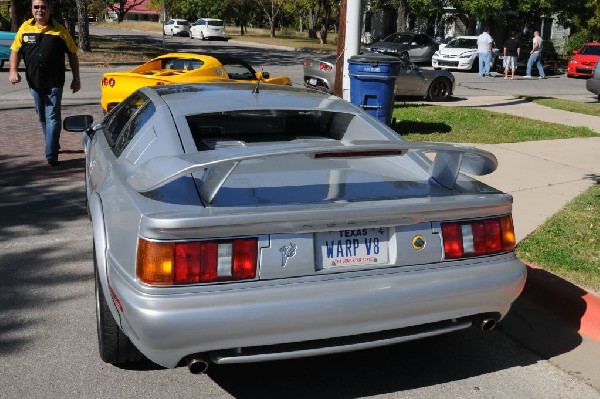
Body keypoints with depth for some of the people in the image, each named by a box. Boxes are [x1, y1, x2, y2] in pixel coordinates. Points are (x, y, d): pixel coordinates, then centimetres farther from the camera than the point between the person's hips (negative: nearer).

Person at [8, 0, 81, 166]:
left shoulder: (59, 30, -3)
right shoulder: (25, 28, 4)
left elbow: (72, 54, 3)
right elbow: (15, 50, 9)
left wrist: (76, 79, 1)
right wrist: (13, 70, -6)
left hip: (54, 83, -4)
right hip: (34, 82, 4)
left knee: (53, 117, -9)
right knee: (42, 117, 16)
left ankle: (51, 155, -10)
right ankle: (52, 145, 34)